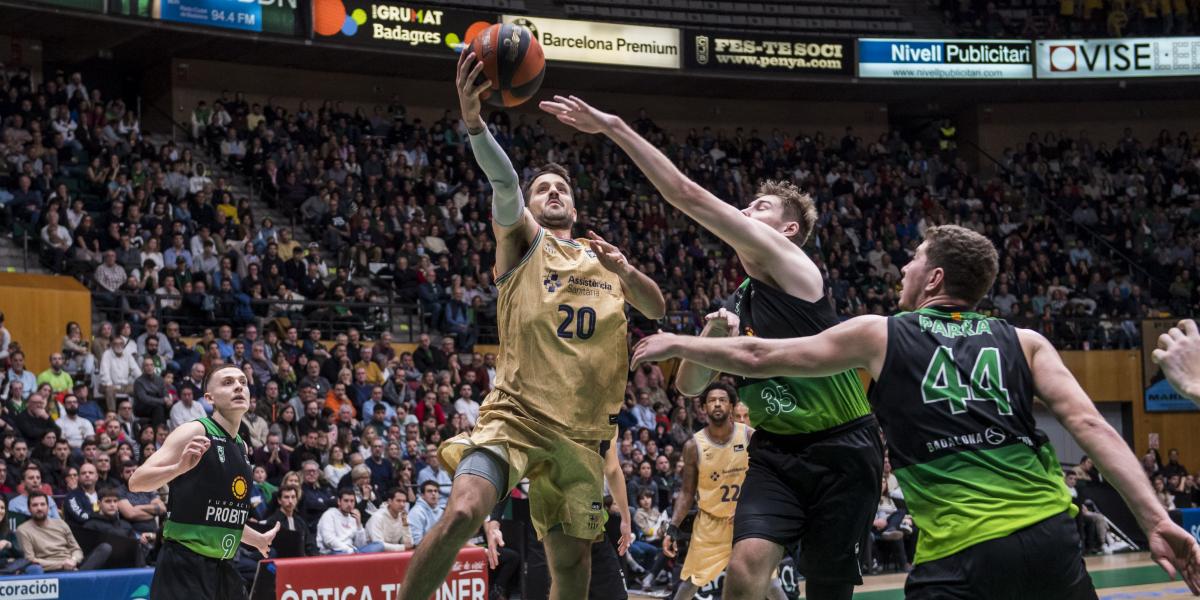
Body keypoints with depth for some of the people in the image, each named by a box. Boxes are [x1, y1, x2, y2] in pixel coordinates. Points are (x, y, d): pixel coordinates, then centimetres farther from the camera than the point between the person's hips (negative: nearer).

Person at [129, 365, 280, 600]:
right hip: (183, 566, -9)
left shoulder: (241, 447, 16)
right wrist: (180, 467, -31)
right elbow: (136, 482, -16)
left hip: (222, 569, 9)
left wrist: (259, 540, 34)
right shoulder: (195, 432, -8)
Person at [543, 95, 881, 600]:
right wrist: (712, 337, -7)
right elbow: (689, 386, 14)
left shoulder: (792, 267, -11)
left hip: (842, 449, -5)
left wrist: (614, 127, -17)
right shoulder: (738, 305, 12)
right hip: (775, 450, 6)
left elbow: (688, 196, -17)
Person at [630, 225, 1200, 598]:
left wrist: (676, 344, 32)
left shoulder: (880, 336, 11)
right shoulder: (1024, 343, 14)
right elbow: (1089, 425, 1)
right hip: (1052, 537, 4)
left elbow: (756, 357, 17)